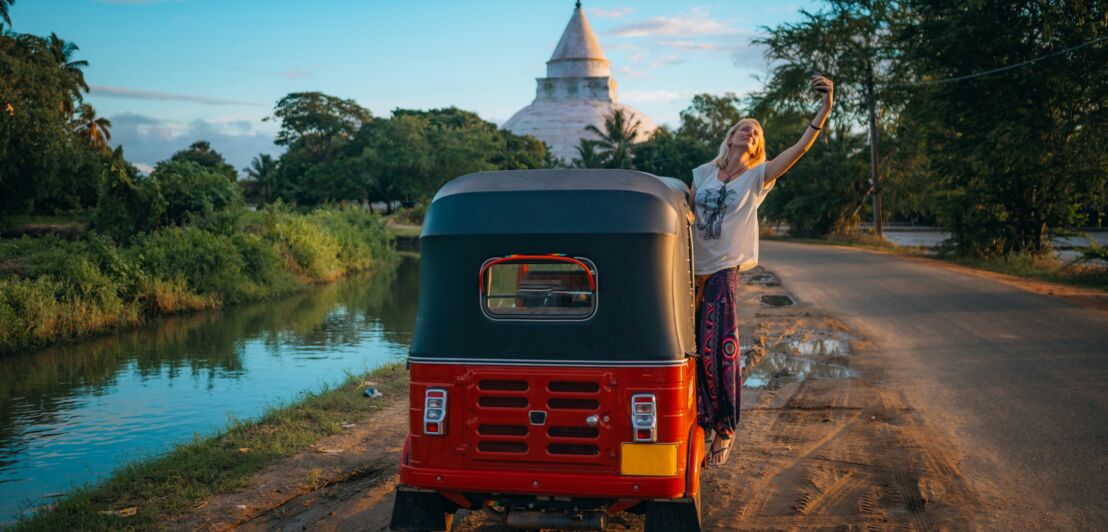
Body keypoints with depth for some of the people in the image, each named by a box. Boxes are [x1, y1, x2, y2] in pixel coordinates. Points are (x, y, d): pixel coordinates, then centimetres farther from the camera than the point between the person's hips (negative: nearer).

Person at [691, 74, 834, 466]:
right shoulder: (704, 173, 12)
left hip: (724, 272, -4)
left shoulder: (757, 177, 1)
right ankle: (702, 426, 21)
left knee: (719, 353, -10)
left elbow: (800, 149, -11)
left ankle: (724, 429, 5)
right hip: (692, 271, 4)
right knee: (695, 353, 8)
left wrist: (825, 110, -23)